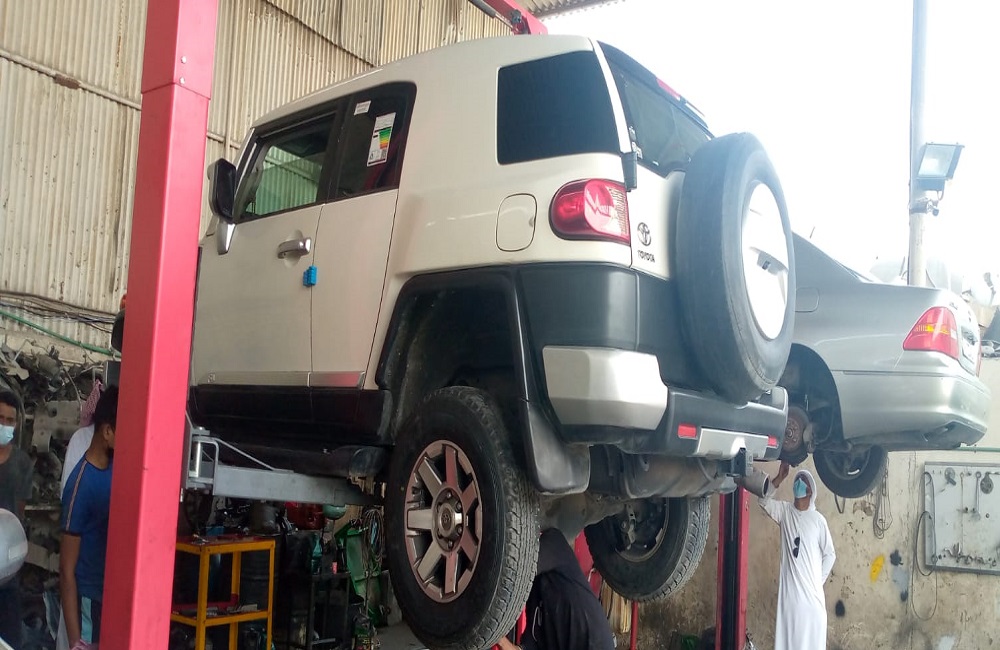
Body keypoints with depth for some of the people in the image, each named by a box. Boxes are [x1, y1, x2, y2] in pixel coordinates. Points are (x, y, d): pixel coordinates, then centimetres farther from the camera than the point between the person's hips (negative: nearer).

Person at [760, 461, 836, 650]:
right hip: (788, 591, 2)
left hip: (811, 592, -2)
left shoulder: (818, 520, -1)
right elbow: (763, 500, -5)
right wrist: (779, 478, -13)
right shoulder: (784, 511, 6)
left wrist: (819, 580, 1)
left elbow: (830, 554, 5)